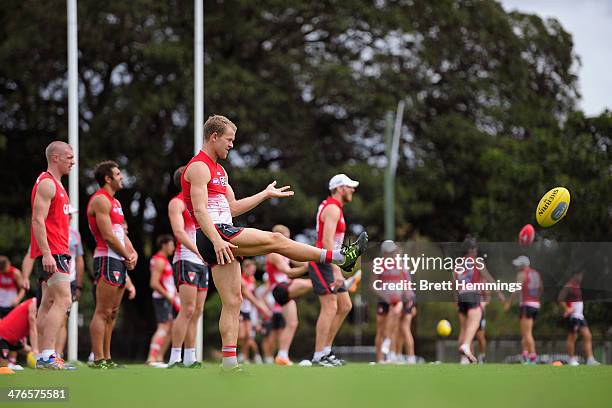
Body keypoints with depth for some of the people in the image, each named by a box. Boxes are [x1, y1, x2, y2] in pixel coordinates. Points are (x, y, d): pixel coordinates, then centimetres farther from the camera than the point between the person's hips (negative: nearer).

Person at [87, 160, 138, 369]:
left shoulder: (114, 202, 22)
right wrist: (127, 256, -8)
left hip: (120, 261, 10)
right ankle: (98, 360, -14)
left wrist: (133, 253, 3)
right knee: (103, 312, -11)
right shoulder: (100, 200, -9)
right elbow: (108, 236, -16)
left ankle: (107, 358, 15)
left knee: (112, 313, 11)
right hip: (107, 259, -10)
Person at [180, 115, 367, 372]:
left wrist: (266, 194, 29)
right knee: (275, 240, -10)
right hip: (214, 235, -10)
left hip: (222, 240, 10)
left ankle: (229, 361, -1)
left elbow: (232, 207, 30)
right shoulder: (199, 167, -8)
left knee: (232, 302, 4)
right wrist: (217, 241, -28)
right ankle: (342, 258, -7)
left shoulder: (218, 170, 25)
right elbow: (200, 210, -18)